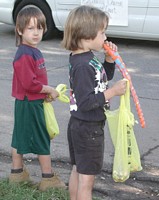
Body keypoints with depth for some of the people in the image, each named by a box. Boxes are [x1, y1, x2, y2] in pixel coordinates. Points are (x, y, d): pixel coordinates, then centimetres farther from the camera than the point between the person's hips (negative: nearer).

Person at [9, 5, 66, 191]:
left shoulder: (34, 51, 8)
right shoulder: (25, 55, -23)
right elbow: (29, 83, -27)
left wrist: (46, 92, 6)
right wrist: (50, 91, -15)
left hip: (25, 104, 9)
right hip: (30, 104, -9)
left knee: (21, 137, 17)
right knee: (42, 140, 0)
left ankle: (17, 172, 30)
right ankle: (48, 178, 10)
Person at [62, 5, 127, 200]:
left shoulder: (87, 58, 4)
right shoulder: (82, 66, -26)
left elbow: (105, 76, 21)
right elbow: (85, 102, -29)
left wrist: (109, 59, 5)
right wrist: (112, 92, -26)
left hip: (79, 125, 10)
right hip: (88, 129, -10)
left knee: (77, 170, 20)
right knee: (87, 177, 1)